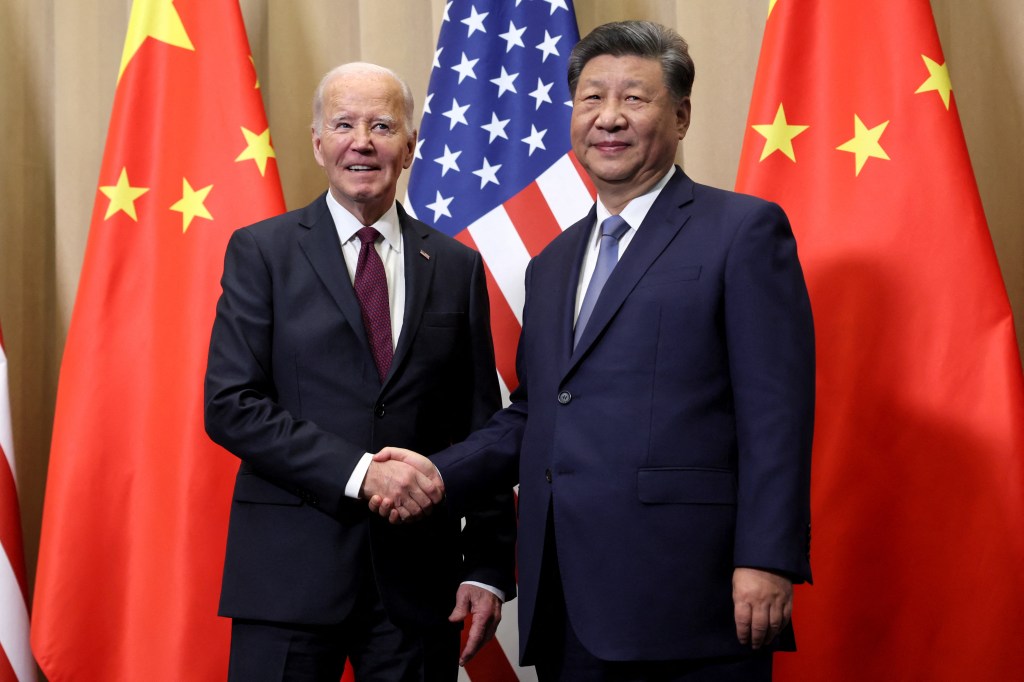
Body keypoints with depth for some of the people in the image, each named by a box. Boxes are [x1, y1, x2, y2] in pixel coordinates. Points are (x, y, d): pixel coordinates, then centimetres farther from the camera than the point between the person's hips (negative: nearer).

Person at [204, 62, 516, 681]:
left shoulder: (457, 266, 9)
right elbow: (230, 405, -6)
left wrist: (489, 567, 0)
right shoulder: (262, 252, 3)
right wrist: (356, 472, -16)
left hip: (418, 576, 2)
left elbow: (482, 428, 8)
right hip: (292, 567, -2)